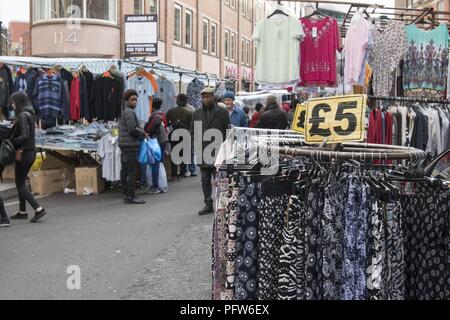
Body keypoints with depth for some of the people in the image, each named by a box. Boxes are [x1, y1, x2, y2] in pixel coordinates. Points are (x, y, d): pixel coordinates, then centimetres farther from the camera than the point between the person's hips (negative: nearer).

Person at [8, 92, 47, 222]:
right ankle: (22, 212, 23)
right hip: (31, 152, 9)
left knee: (20, 184, -2)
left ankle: (38, 209, -9)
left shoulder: (22, 116, -15)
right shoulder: (30, 114, 12)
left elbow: (25, 136, -23)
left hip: (23, 153, -9)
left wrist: (11, 142, -18)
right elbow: (28, 134, 10)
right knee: (21, 182, 17)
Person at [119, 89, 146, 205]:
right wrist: (143, 133, -3)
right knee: (132, 171, -10)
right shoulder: (129, 112, -12)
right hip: (130, 145, -11)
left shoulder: (125, 112, 19)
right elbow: (133, 129, -20)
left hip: (124, 145, 11)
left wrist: (140, 132, 11)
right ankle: (130, 196, -9)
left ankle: (126, 195, 18)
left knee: (125, 170, 12)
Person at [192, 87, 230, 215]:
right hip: (202, 152, 4)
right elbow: (193, 132, 15)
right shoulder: (197, 113, 12)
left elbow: (228, 132, 1)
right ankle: (208, 204, 17)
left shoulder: (222, 112, 1)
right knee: (205, 180, 9)